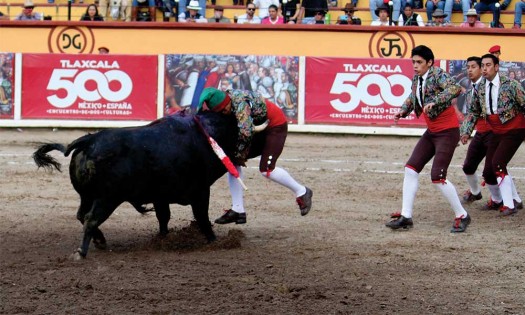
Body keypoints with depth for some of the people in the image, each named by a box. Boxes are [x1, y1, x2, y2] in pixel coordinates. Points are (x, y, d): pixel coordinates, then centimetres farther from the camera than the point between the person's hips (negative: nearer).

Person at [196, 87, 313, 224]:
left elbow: (245, 132, -38)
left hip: (275, 125, -8)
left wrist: (240, 155, -24)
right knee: (233, 161, -1)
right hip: (258, 128, 8)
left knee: (266, 169, -18)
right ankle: (238, 210, 1)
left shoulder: (239, 101, -33)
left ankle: (302, 192, 5)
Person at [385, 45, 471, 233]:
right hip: (431, 132, 9)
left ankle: (461, 216, 1)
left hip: (448, 132, -9)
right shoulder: (417, 79, 6)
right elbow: (413, 97, 24)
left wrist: (435, 102, -46)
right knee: (411, 168, 3)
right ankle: (406, 216, 7)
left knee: (438, 177, -14)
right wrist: (403, 111, 6)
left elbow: (455, 89, -37)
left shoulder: (438, 75, -18)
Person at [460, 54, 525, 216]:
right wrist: (466, 131, 1)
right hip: (496, 132, 6)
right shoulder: (480, 88, 0)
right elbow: (473, 112, 11)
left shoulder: (510, 85, -16)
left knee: (498, 163, -22)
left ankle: (509, 205, -13)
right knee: (488, 172, 3)